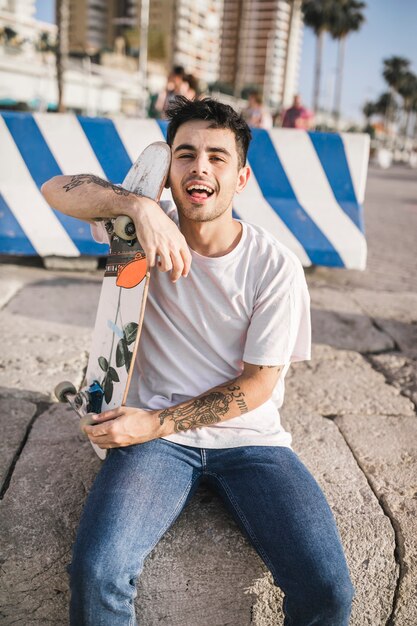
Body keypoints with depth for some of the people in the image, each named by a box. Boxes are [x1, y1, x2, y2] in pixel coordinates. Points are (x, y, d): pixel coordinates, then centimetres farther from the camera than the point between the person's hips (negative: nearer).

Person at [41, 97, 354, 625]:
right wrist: (139, 206, -29)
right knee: (95, 572, -24)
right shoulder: (150, 229, 0)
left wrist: (155, 424, -12)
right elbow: (56, 189, -11)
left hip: (250, 438, 0)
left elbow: (257, 385, -5)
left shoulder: (276, 267, -6)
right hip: (155, 431, 1)